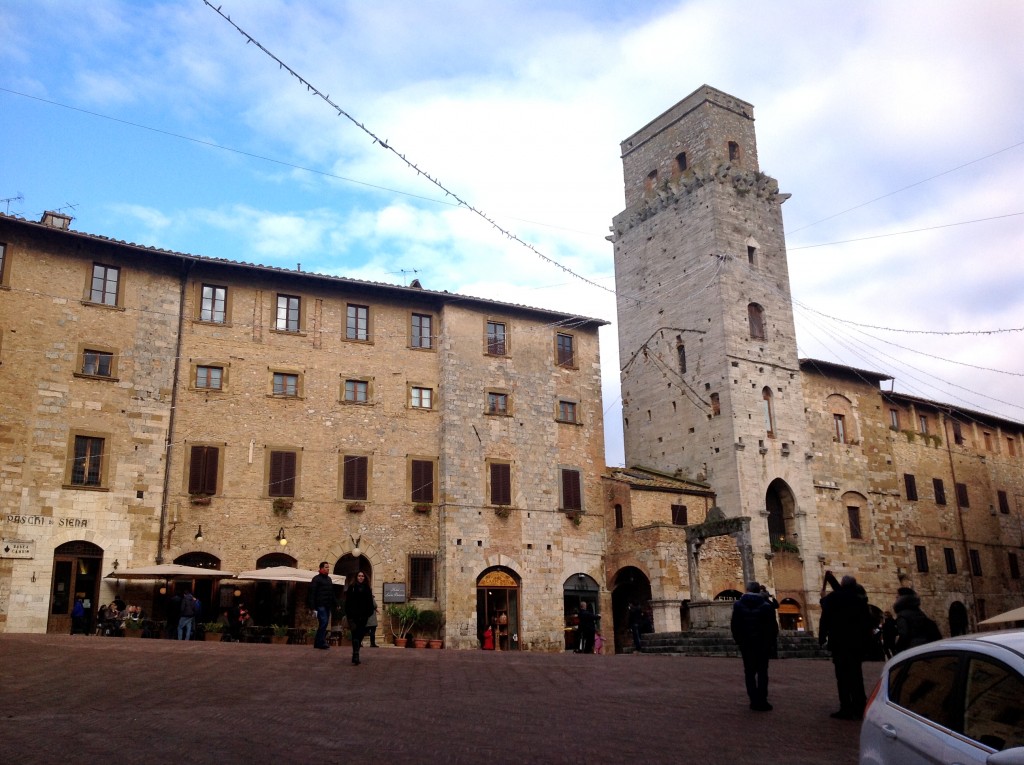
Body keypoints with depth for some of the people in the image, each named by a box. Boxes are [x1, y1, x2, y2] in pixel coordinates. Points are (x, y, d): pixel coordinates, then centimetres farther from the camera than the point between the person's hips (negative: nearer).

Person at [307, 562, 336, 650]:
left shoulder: (329, 579, 18)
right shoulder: (316, 579, -5)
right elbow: (312, 594, -10)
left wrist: (335, 604, 17)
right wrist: (312, 607, -17)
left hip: (328, 606, 7)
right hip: (320, 605, -7)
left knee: (324, 624, 7)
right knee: (323, 622, -14)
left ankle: (317, 643, 15)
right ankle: (321, 643, -8)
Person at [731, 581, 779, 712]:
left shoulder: (738, 605, -3)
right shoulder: (766, 605, -7)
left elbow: (734, 625, -3)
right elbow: (773, 626, -7)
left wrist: (739, 640, 8)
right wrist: (773, 643, 3)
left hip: (746, 643, 1)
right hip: (763, 643, -1)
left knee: (749, 672, 7)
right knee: (762, 672, 4)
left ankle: (754, 701, 3)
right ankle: (762, 701, -2)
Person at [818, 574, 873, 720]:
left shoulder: (831, 598, -3)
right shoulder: (859, 599, 8)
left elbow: (825, 619, -6)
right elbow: (867, 621, 8)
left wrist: (822, 637, 0)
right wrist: (865, 641, 12)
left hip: (839, 642, -4)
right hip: (857, 642, 4)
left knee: (842, 676, -4)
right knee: (856, 674, 12)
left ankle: (846, 709, -8)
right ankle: (859, 708, 12)